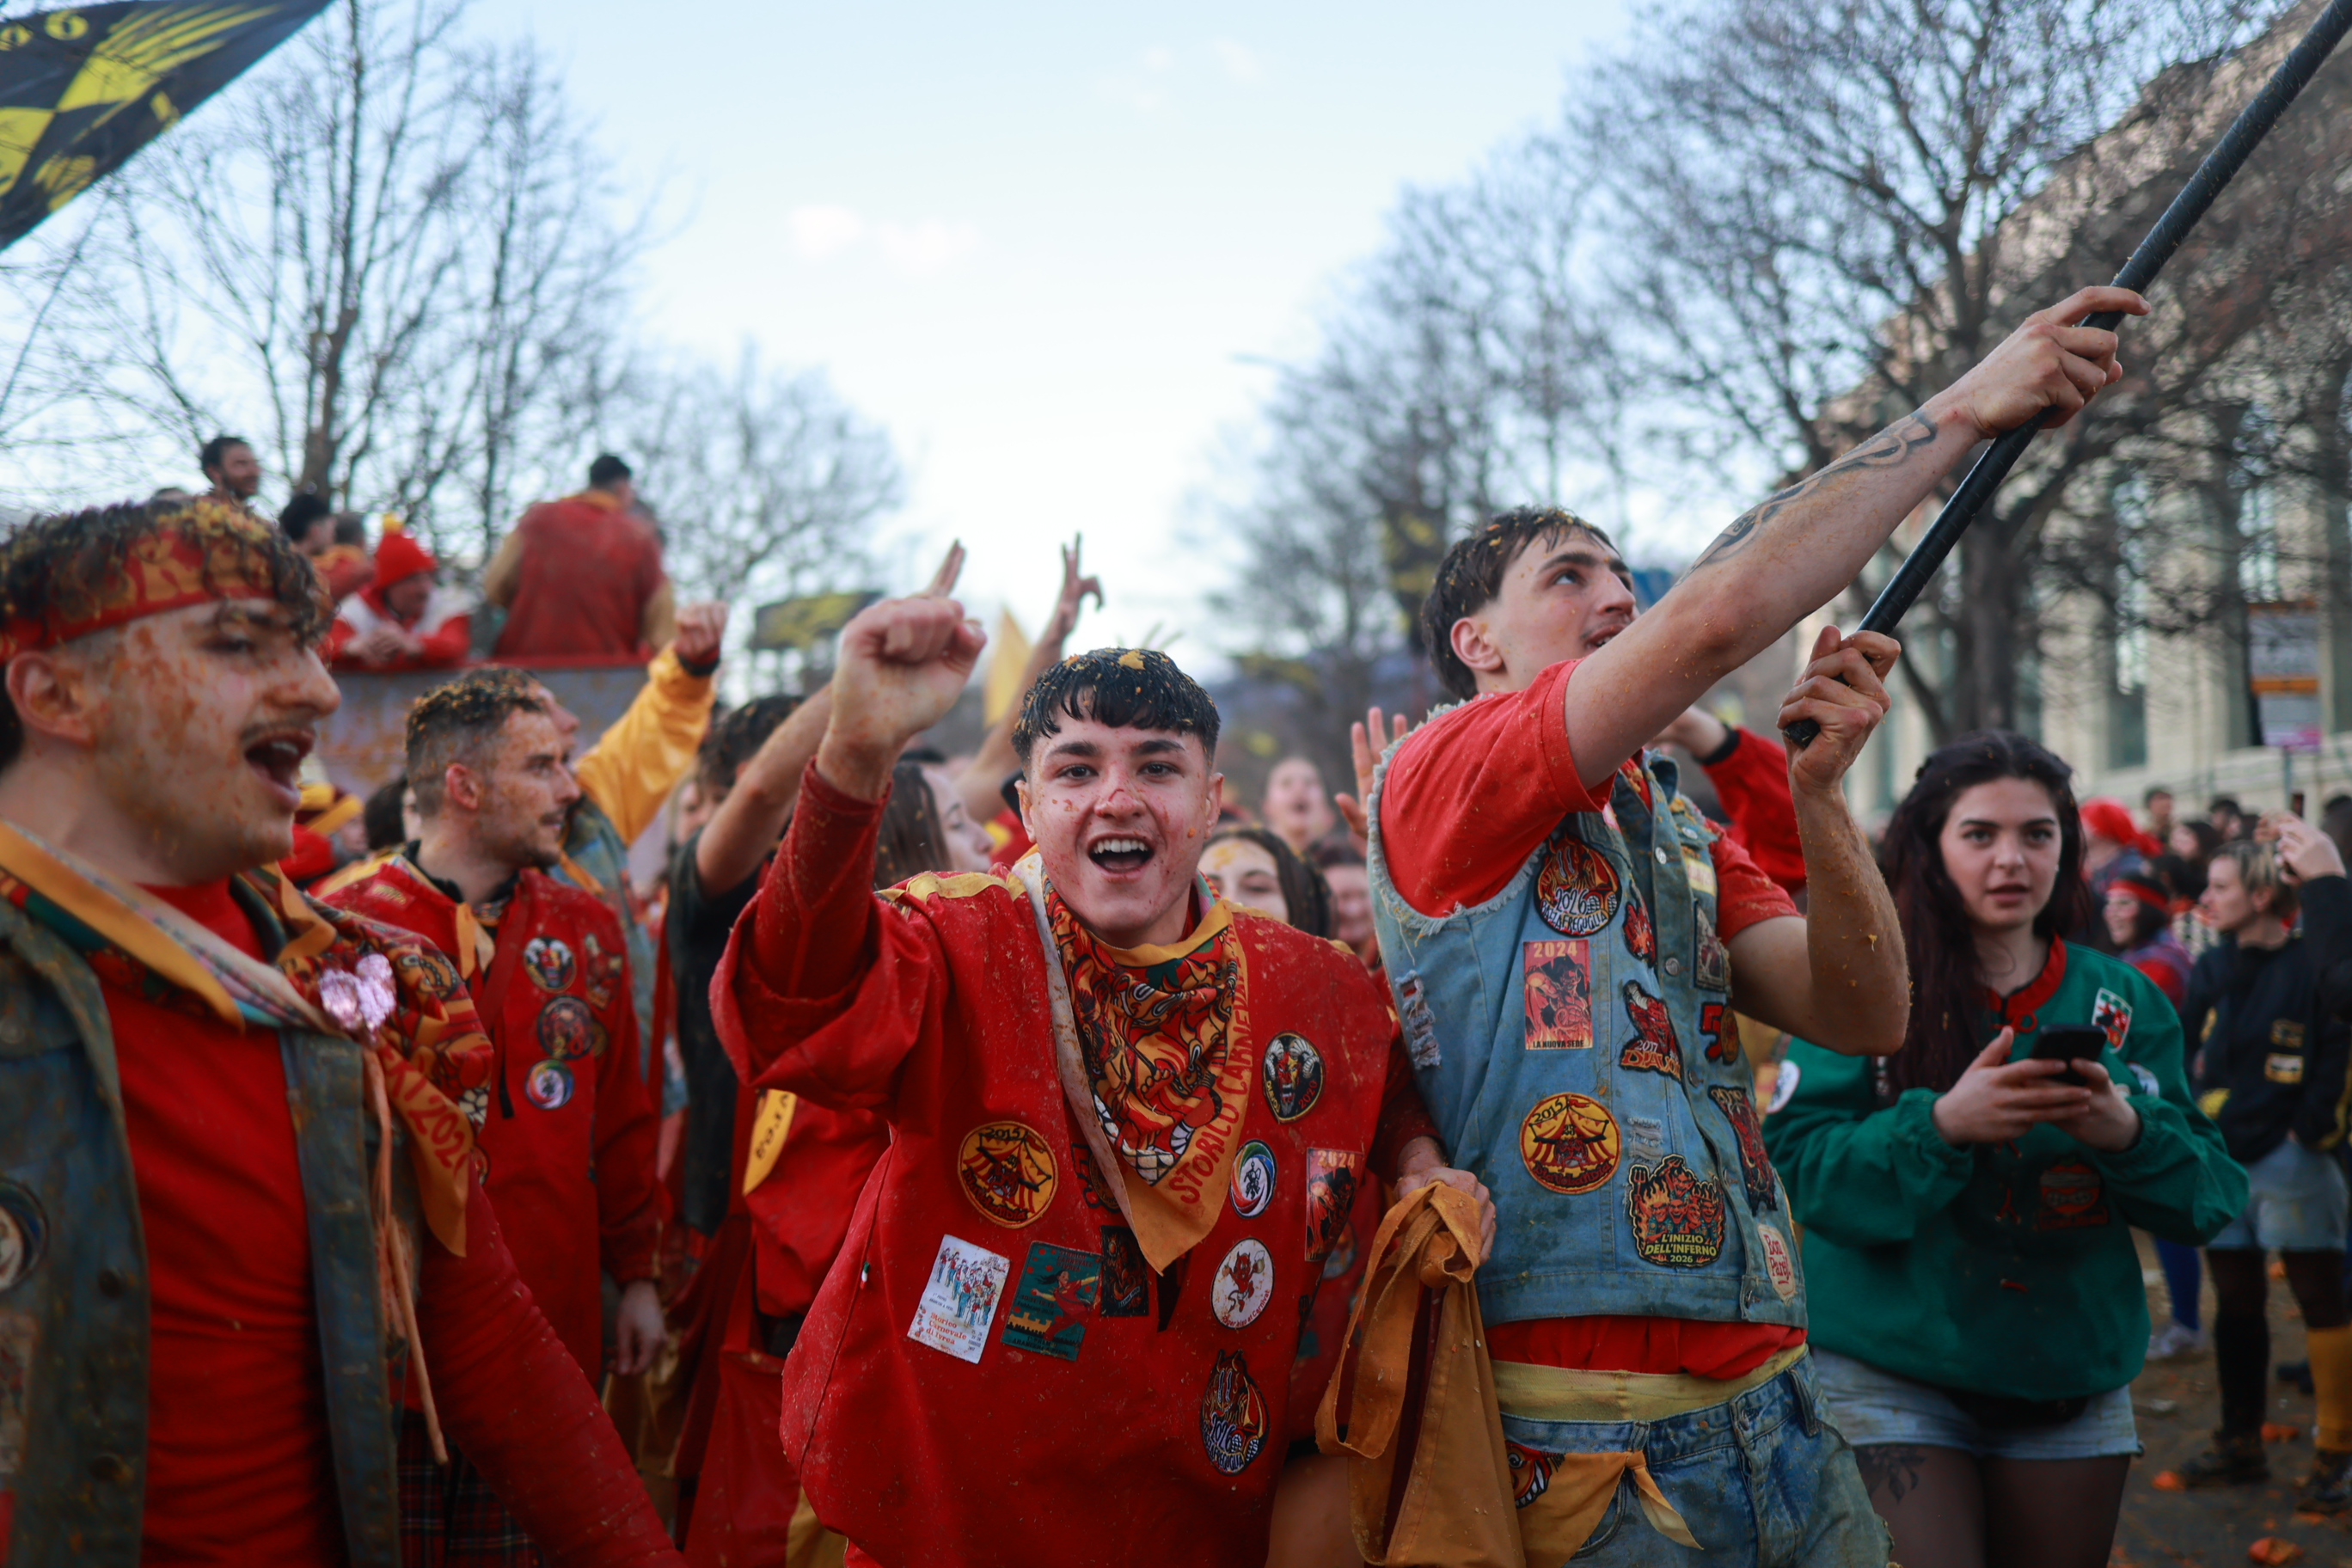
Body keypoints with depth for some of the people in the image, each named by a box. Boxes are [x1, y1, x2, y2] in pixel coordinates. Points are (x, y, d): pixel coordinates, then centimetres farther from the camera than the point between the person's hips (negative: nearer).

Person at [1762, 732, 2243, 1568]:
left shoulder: (2123, 1000, 6)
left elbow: (2211, 1194, 2)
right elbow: (1797, 1168, -14)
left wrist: (2131, 1135, -19)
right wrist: (1940, 1125, -28)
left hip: (2071, 1387, 4)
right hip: (1890, 1380, -4)